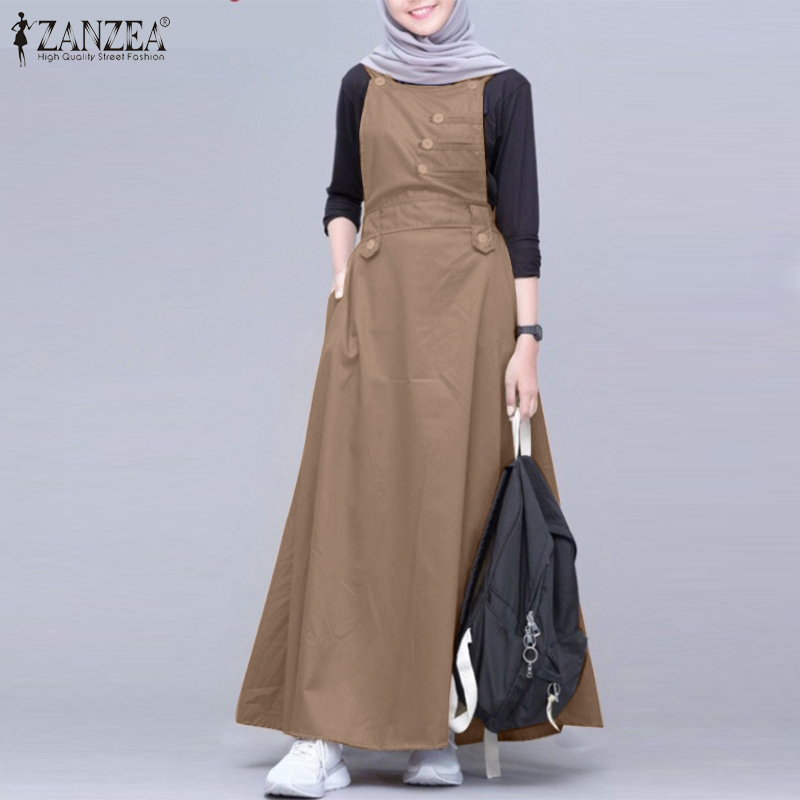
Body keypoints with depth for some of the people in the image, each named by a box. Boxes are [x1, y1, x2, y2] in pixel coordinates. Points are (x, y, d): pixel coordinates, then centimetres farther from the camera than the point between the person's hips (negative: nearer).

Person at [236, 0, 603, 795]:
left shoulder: (503, 88, 4)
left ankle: (439, 729, 10)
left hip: (471, 311, -1)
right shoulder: (362, 85, 11)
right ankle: (324, 736, -8)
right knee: (357, 502, -7)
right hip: (379, 312, 1)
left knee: (459, 505, -1)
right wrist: (342, 279, 1)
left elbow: (521, 221, -1)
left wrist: (525, 341, -8)